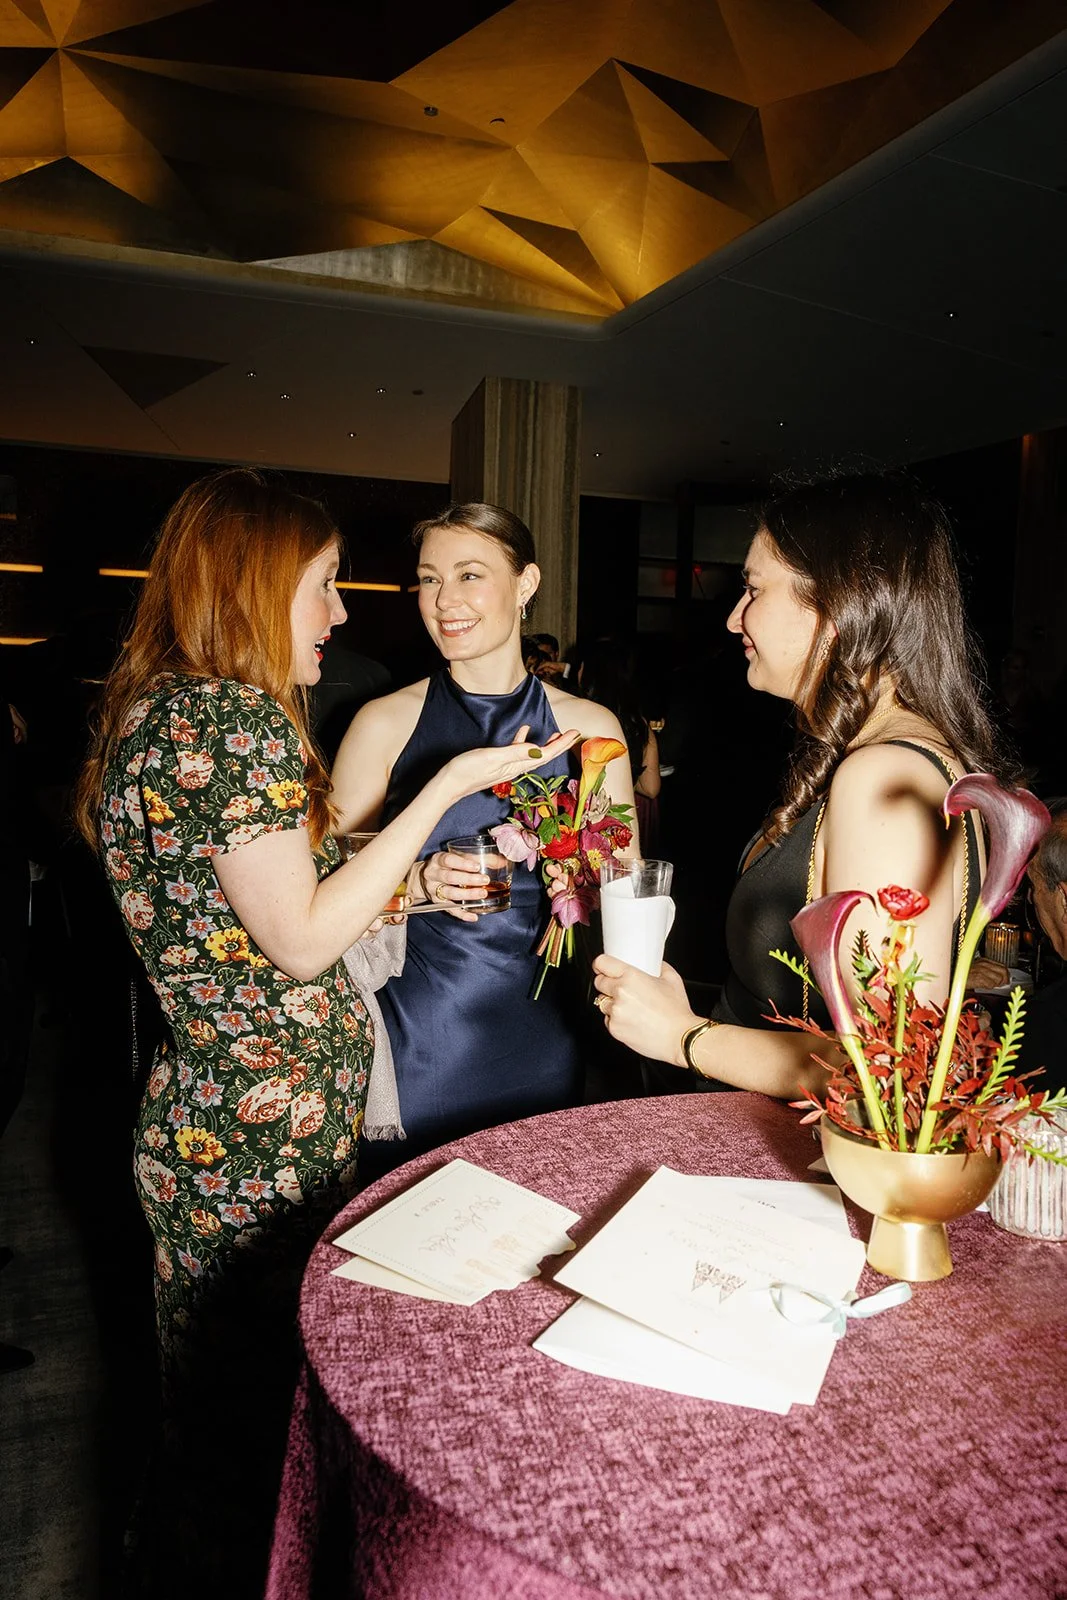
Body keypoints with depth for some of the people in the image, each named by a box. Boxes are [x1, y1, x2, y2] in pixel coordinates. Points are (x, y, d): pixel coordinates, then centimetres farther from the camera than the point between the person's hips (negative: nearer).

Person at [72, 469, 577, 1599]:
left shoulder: (152, 708, 11)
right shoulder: (239, 718, -19)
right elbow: (299, 941, -18)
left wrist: (414, 887, 10)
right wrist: (446, 790, -15)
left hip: (201, 1116, 10)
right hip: (261, 1137, -10)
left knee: (214, 1416, 25)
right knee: (259, 1421, 10)